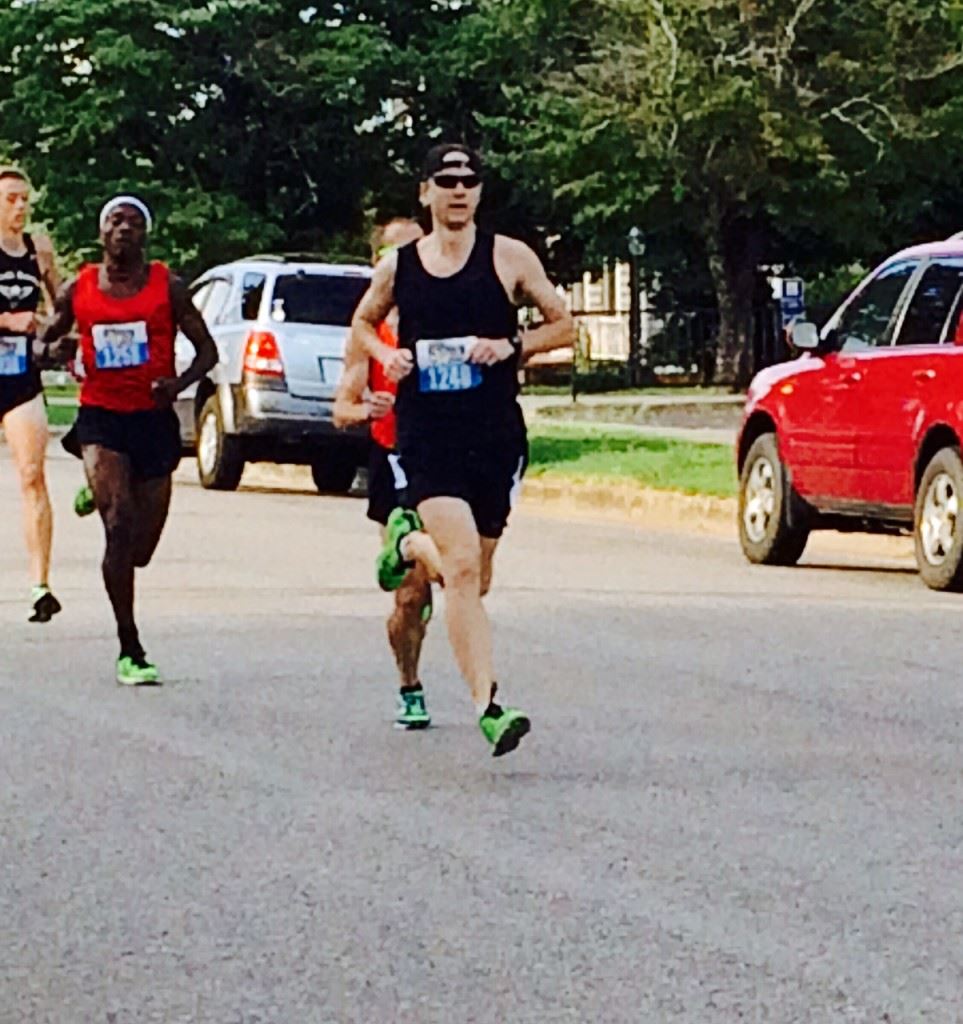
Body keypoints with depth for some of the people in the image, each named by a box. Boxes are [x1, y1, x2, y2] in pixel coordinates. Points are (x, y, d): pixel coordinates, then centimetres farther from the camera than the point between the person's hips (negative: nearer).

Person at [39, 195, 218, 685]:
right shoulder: (77, 290, 3)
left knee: (140, 548, 7)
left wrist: (180, 383, -16)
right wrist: (54, 350, -11)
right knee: (120, 524, -20)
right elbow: (44, 343, 15)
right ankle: (130, 650, -16)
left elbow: (207, 349, 5)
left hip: (154, 419, 1)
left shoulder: (167, 287, 1)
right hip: (101, 418, -1)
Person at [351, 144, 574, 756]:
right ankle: (489, 707, -21)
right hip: (426, 434, -1)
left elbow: (564, 325, 7)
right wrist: (387, 355, 2)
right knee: (462, 565, -19)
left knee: (476, 579, 12)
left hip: (495, 434, 1)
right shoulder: (398, 267, 5)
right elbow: (363, 322, 24)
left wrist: (511, 347, -10)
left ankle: (409, 542, 46)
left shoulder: (509, 258, 1)